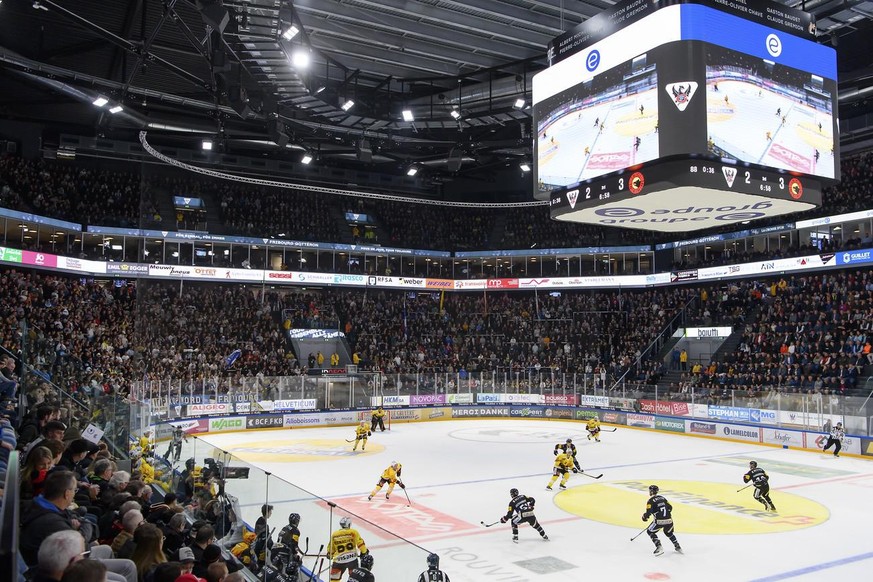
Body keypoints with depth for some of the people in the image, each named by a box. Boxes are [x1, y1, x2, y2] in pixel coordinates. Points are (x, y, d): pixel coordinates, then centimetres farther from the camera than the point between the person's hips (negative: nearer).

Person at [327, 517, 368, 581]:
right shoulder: (353, 532, 3)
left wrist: (330, 555, 35)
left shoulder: (334, 535, 10)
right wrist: (364, 552, 15)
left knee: (334, 578, 10)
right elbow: (360, 543, -1)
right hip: (352, 558, -1)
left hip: (339, 559, 1)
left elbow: (330, 548, 16)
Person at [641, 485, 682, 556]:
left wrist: (645, 517, 9)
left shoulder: (651, 501, -4)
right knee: (669, 533, 34)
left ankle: (659, 548, 1)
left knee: (650, 531, 14)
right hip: (669, 520, 6)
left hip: (659, 521, -6)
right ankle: (678, 547, 28)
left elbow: (648, 512, -12)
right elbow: (670, 507, 20)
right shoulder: (662, 497, 15)